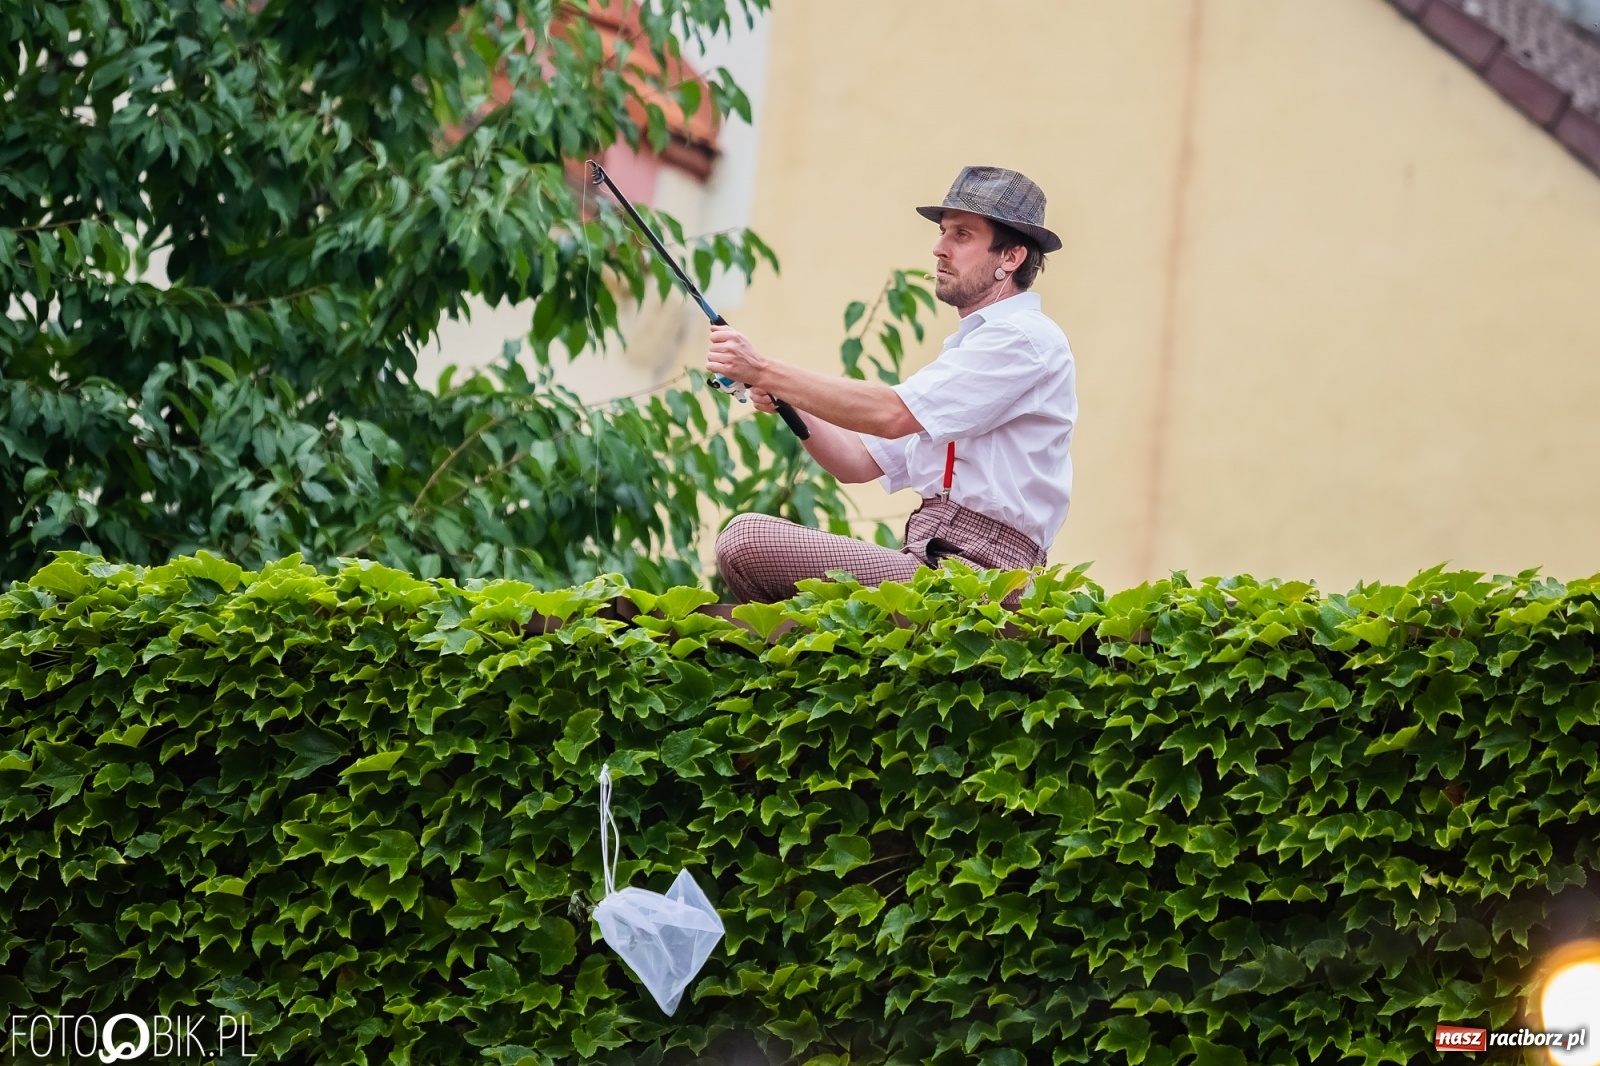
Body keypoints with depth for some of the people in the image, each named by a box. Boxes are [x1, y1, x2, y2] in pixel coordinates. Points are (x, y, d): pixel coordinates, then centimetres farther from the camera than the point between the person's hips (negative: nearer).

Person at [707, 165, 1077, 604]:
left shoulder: (1026, 338, -7)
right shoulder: (963, 349, 25)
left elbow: (894, 415, -18)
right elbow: (861, 462, 21)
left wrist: (763, 371, -15)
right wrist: (786, 404, 3)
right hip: (926, 557, 10)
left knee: (748, 540, -18)